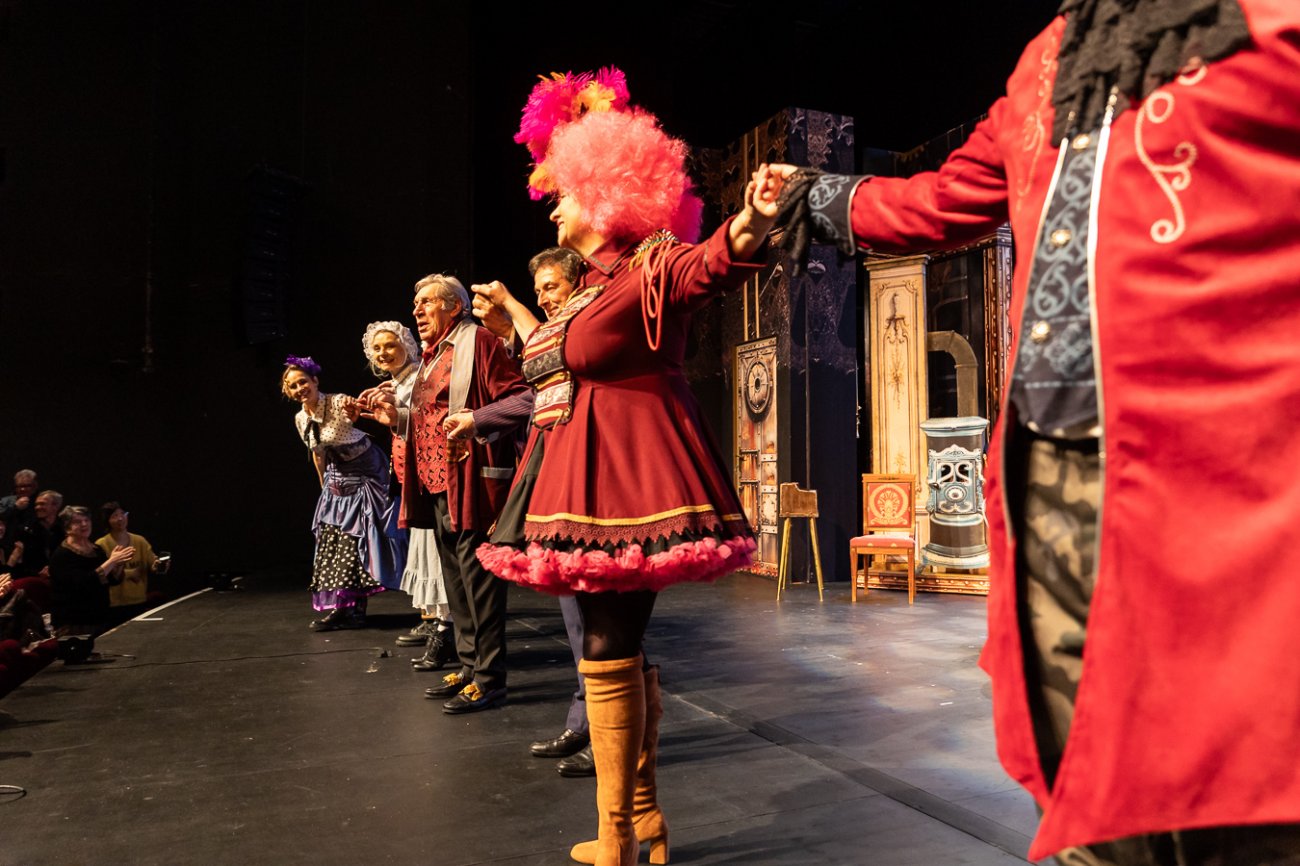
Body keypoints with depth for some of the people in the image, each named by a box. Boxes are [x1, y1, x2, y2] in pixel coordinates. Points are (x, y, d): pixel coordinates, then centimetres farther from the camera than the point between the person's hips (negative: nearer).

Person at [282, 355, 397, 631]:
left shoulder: (338, 402, -20)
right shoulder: (301, 419, 1)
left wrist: (355, 410, -65)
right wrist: (324, 485, 21)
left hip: (364, 474, -7)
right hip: (337, 479, 7)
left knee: (354, 541, -8)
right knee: (332, 542, 6)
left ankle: (352, 609, 0)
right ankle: (341, 608, 15)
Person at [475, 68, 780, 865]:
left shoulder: (650, 267, -9)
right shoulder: (595, 286, 18)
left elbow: (710, 264, -32)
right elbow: (555, 371, 32)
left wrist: (752, 224, -54)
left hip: (624, 483, -10)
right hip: (592, 484, 10)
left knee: (610, 657, -5)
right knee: (619, 651, 14)